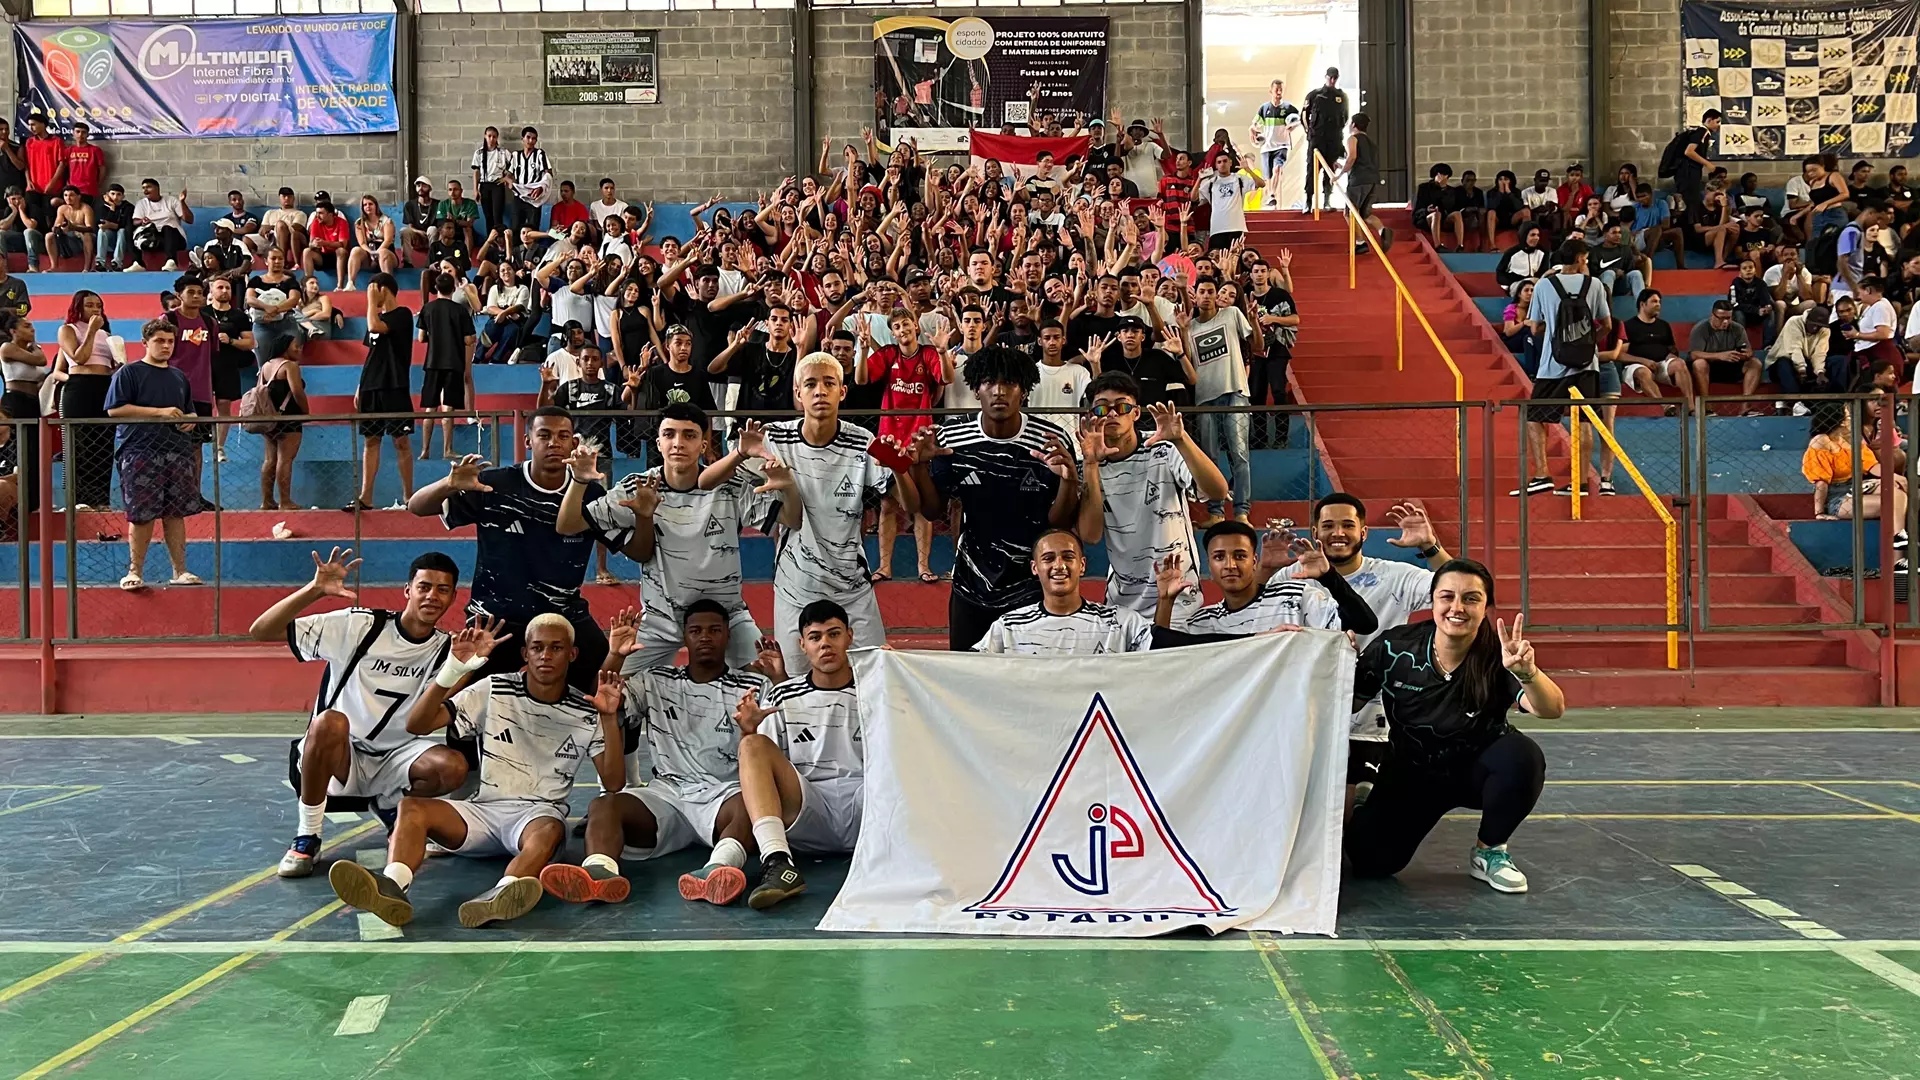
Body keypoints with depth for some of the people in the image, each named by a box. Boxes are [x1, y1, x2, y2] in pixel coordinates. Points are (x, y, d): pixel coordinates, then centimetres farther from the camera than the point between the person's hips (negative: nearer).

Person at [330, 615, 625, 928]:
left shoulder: (587, 713, 2)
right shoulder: (494, 690, 3)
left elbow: (613, 783, -5)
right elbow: (416, 725, -5)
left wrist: (610, 719, -18)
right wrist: (453, 669, -20)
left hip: (539, 813, -2)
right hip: (483, 809, 2)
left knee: (549, 831, -38)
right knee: (411, 807, -25)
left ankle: (500, 897, -67)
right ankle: (392, 888, -53)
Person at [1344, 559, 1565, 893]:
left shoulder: (1497, 655, -21)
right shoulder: (1394, 647, -17)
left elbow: (1552, 709, -35)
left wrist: (1527, 672, -56)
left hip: (1477, 769, 0)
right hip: (1411, 774, 1)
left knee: (1523, 757, -33)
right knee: (1371, 861, -17)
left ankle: (1489, 851, -5)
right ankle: (1364, 808, 22)